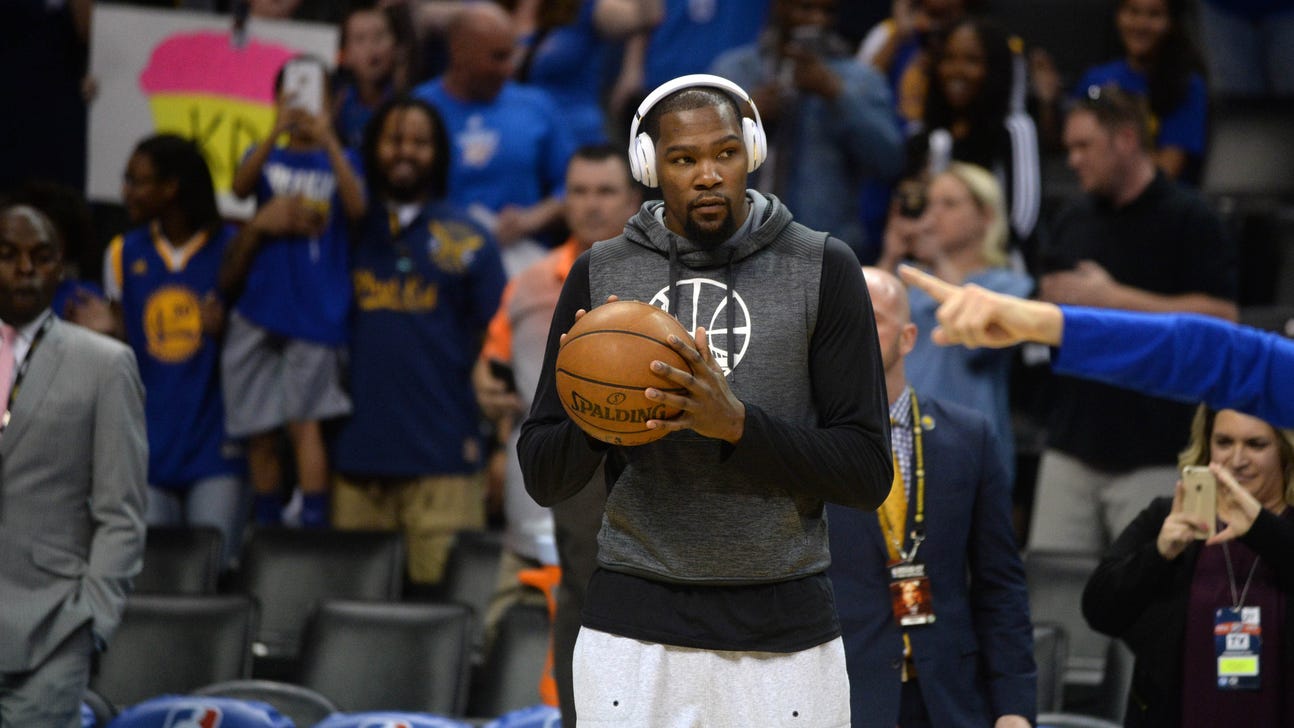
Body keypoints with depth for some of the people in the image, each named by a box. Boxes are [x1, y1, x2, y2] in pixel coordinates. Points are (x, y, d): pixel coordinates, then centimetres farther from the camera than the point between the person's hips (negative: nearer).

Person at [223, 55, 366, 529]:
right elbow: (240, 186, -9)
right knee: (260, 433, 4)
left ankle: (313, 525, -15)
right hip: (259, 309, 2)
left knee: (304, 421, -13)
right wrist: (276, 134, -24)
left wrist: (328, 141, -23)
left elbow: (356, 207, -11)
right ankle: (266, 530, 11)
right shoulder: (267, 158, 13)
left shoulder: (338, 163, 9)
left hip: (316, 312, -2)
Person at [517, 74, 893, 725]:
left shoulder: (823, 269, 1)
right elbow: (542, 478, 8)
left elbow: (868, 474, -4)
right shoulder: (600, 274, 6)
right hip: (633, 625, 1)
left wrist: (738, 424, -18)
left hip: (785, 631, -1)